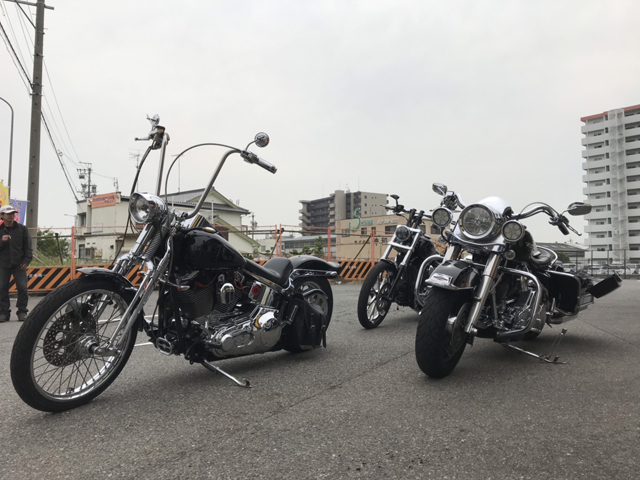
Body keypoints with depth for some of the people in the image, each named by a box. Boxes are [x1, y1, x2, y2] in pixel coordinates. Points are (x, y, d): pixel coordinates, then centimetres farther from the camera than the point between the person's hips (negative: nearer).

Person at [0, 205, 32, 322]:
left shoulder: (22, 229, 5)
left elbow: (27, 246, 5)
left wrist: (27, 260, -4)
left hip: (19, 264, -1)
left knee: (22, 288, -4)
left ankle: (22, 311, 5)